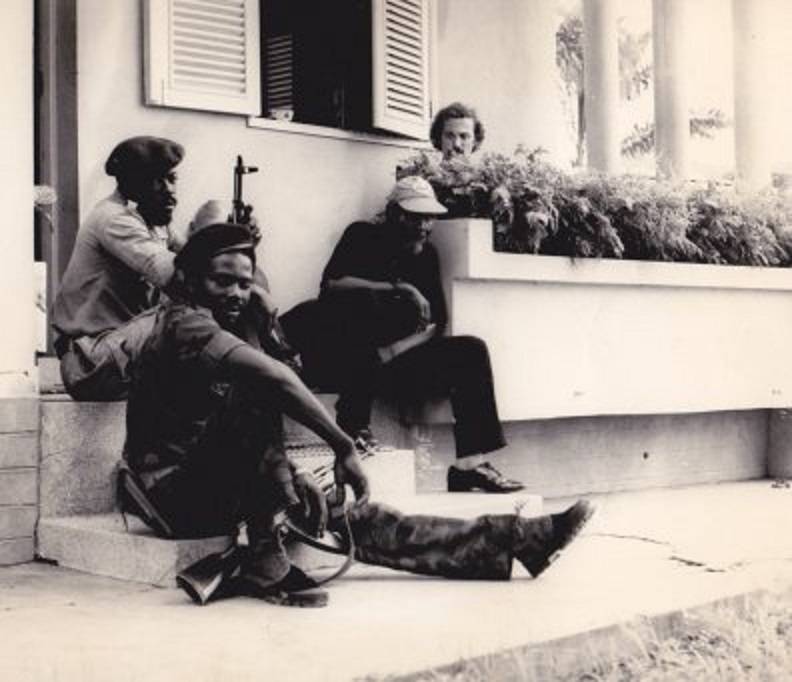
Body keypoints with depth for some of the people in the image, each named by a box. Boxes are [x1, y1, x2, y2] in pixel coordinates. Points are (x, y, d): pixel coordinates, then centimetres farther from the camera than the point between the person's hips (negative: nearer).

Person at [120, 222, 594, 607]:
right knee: (259, 392, -29)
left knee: (346, 512, 1)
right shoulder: (185, 323, -15)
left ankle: (512, 542, -1)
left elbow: (255, 436, 8)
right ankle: (265, 562, -26)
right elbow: (273, 376, -33)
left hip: (213, 490, 9)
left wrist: (292, 475, -12)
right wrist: (343, 446, -27)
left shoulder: (225, 332, 15)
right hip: (173, 492, -9)